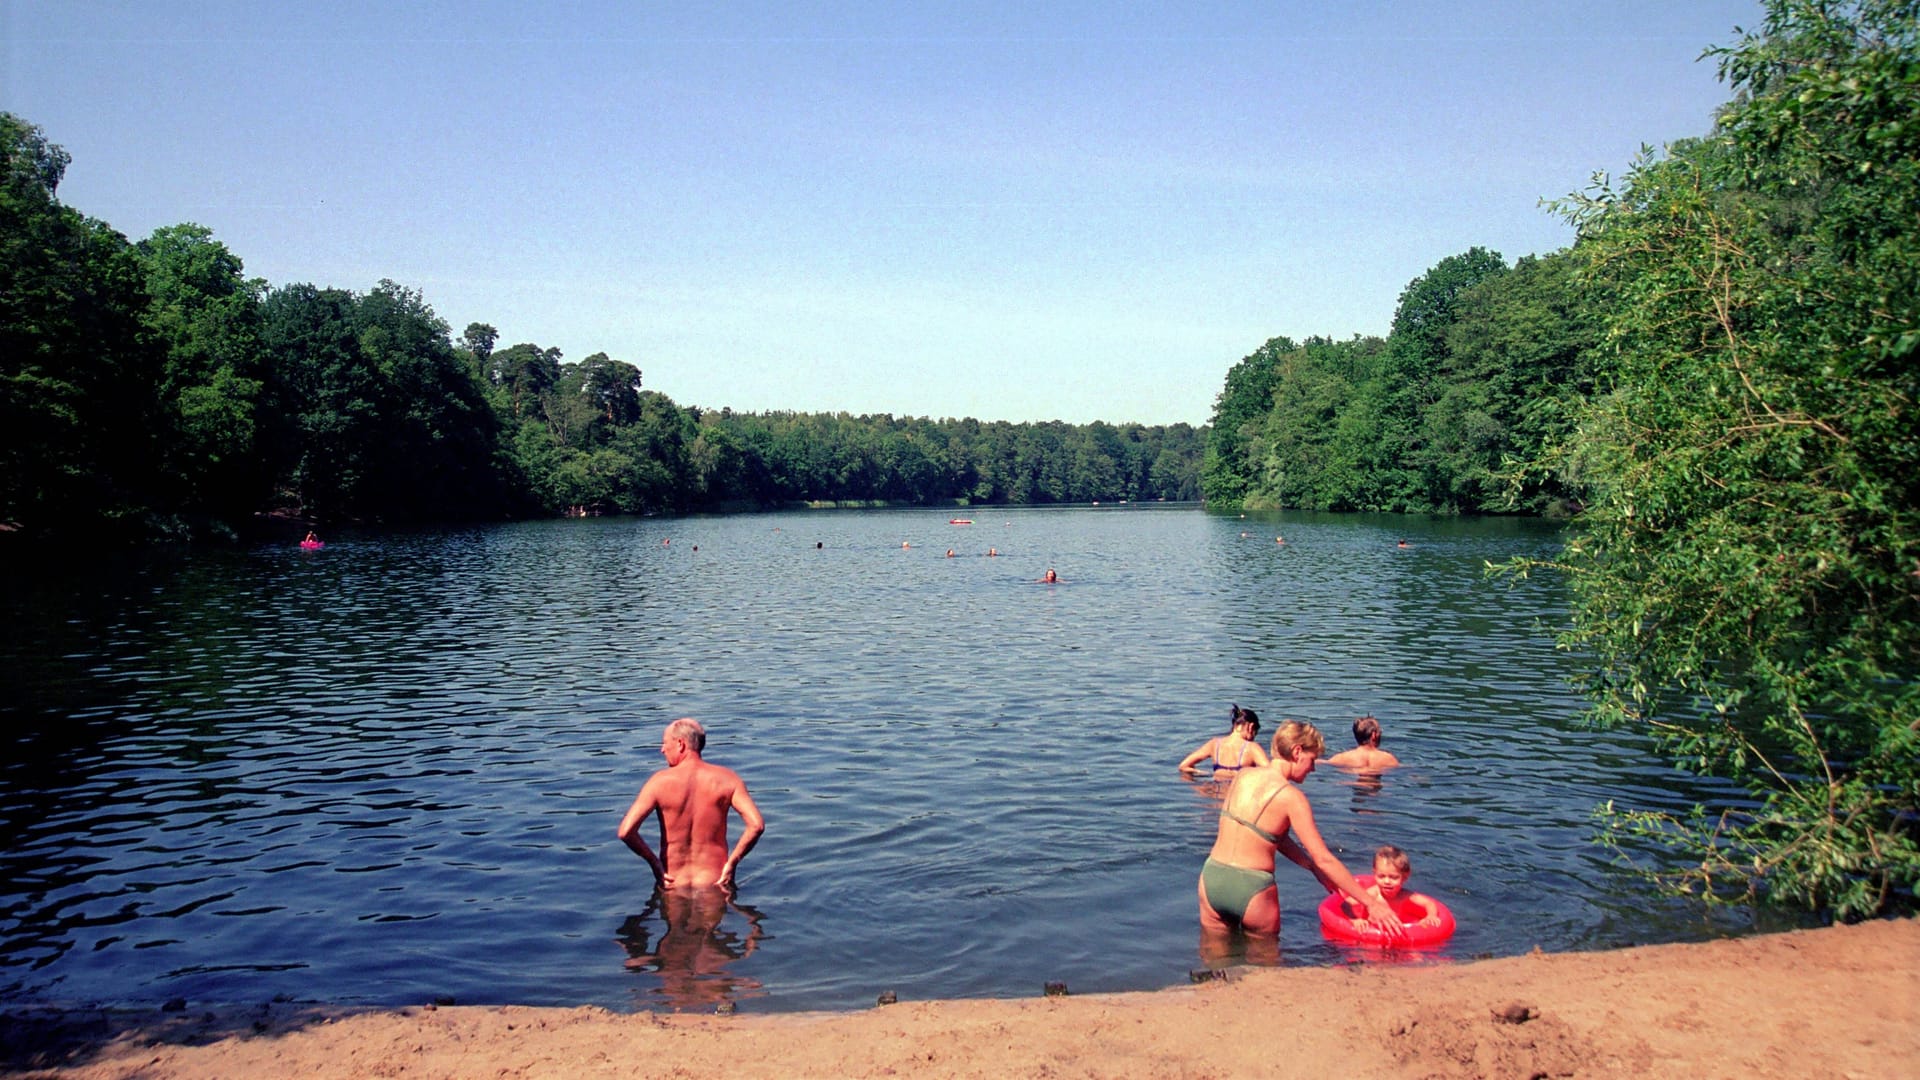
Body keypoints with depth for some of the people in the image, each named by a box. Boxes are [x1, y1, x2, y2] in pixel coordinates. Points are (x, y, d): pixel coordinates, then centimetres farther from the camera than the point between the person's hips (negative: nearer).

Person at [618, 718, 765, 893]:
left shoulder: (660, 782, -7)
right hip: (714, 883, 0)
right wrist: (732, 862, -3)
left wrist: (654, 862, -2)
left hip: (673, 884, 0)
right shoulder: (726, 779, -4)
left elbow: (625, 831, -16)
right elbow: (757, 825, -15)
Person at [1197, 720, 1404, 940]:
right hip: (1251, 888, -5)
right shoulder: (1291, 797, -12)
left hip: (1212, 875, 5)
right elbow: (1323, 859, -11)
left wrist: (1314, 869, 19)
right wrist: (1371, 902, -5)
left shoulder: (1244, 775, 5)